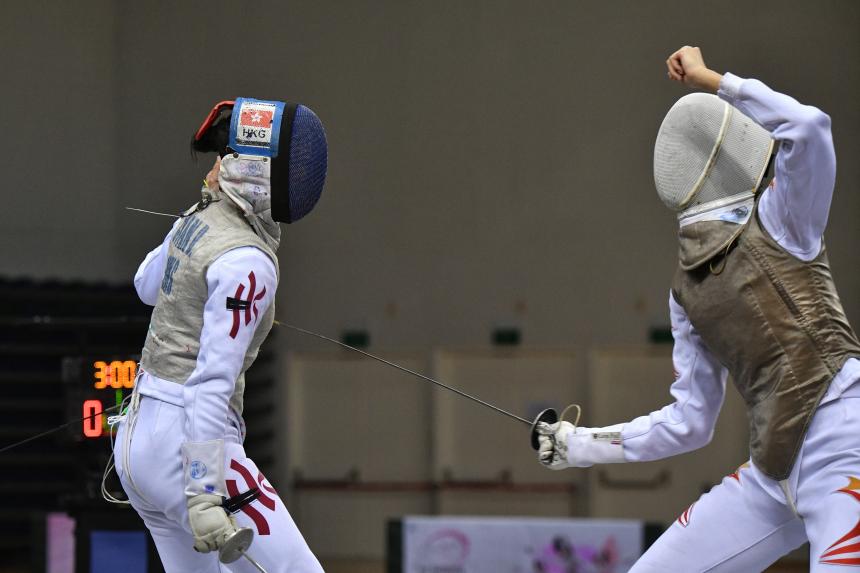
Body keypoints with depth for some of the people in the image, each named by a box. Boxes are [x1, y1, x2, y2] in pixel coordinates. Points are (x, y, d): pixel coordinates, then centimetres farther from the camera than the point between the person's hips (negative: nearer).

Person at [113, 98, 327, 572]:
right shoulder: (245, 262, -19)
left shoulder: (197, 220, 6)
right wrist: (203, 495, -29)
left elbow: (147, 286, 30)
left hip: (139, 435, 9)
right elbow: (212, 382, -25)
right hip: (189, 445, -9)